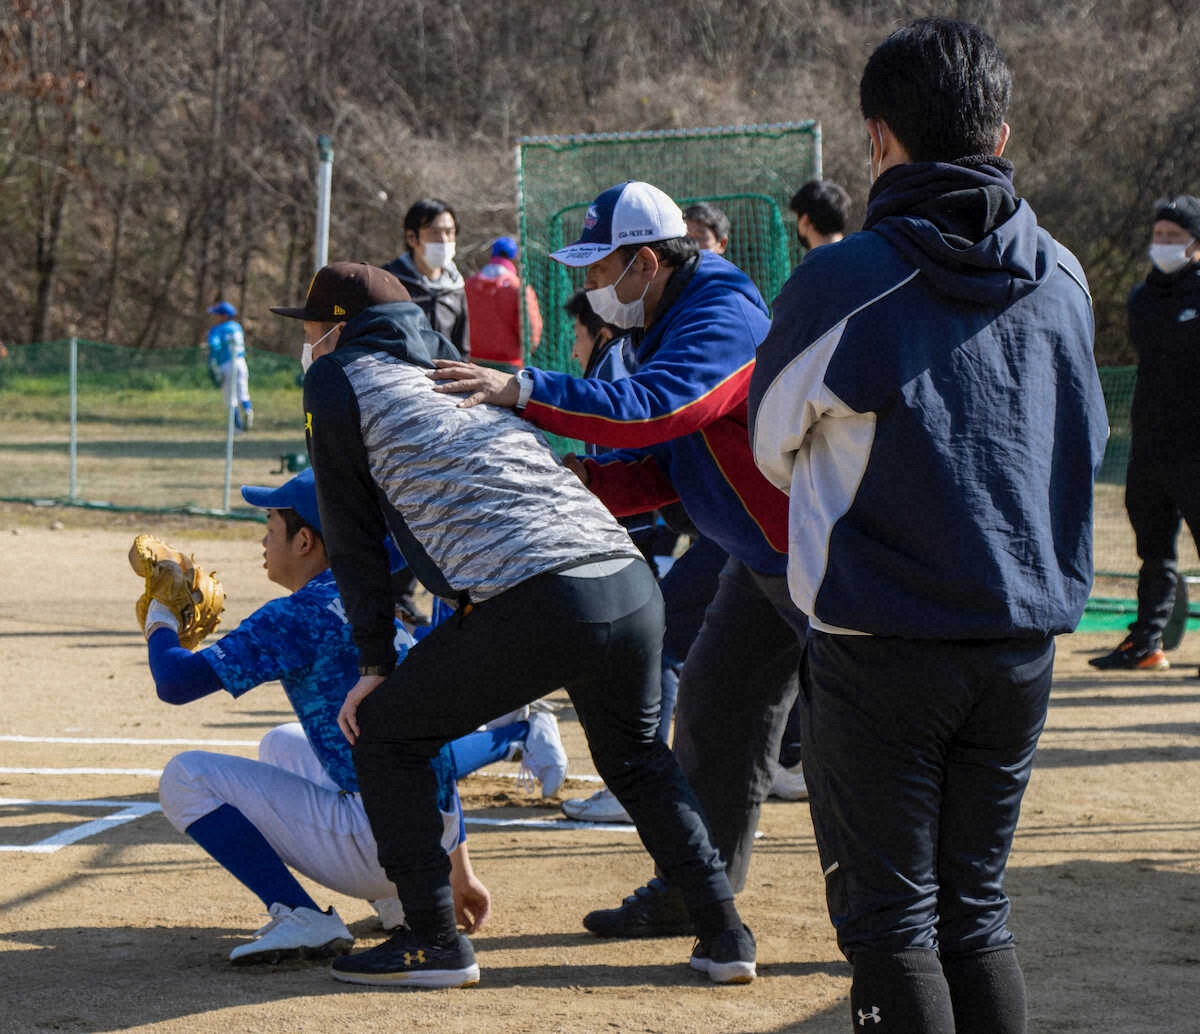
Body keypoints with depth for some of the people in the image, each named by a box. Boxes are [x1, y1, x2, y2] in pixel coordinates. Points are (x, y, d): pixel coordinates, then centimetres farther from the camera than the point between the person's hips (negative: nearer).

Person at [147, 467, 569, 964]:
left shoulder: (298, 616, -12)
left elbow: (178, 681, -18)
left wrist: (160, 624, 6)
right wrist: (459, 869, 27)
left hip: (375, 841, -9)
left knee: (187, 776, -6)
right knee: (281, 745, 32)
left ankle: (302, 918, -16)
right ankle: (397, 893, 17)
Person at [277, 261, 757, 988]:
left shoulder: (342, 378, 14)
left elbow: (353, 534, 14)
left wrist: (376, 665, 19)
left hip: (532, 603, -7)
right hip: (633, 585, 7)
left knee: (383, 731, 14)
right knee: (636, 758, 31)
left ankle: (435, 941, 10)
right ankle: (725, 933, 23)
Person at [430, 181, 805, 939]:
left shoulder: (725, 318, -23)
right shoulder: (664, 327, 9)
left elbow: (653, 411, -39)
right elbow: (659, 471, 6)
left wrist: (525, 391, -40)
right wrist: (580, 479, -13)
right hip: (762, 558, 10)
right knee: (713, 706, 13)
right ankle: (691, 891, 22)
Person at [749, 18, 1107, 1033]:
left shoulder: (842, 282, -14)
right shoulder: (1061, 279, 1)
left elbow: (775, 445, 2)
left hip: (883, 649, -5)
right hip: (1024, 638, 5)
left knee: (890, 919, 4)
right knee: (976, 909, 16)